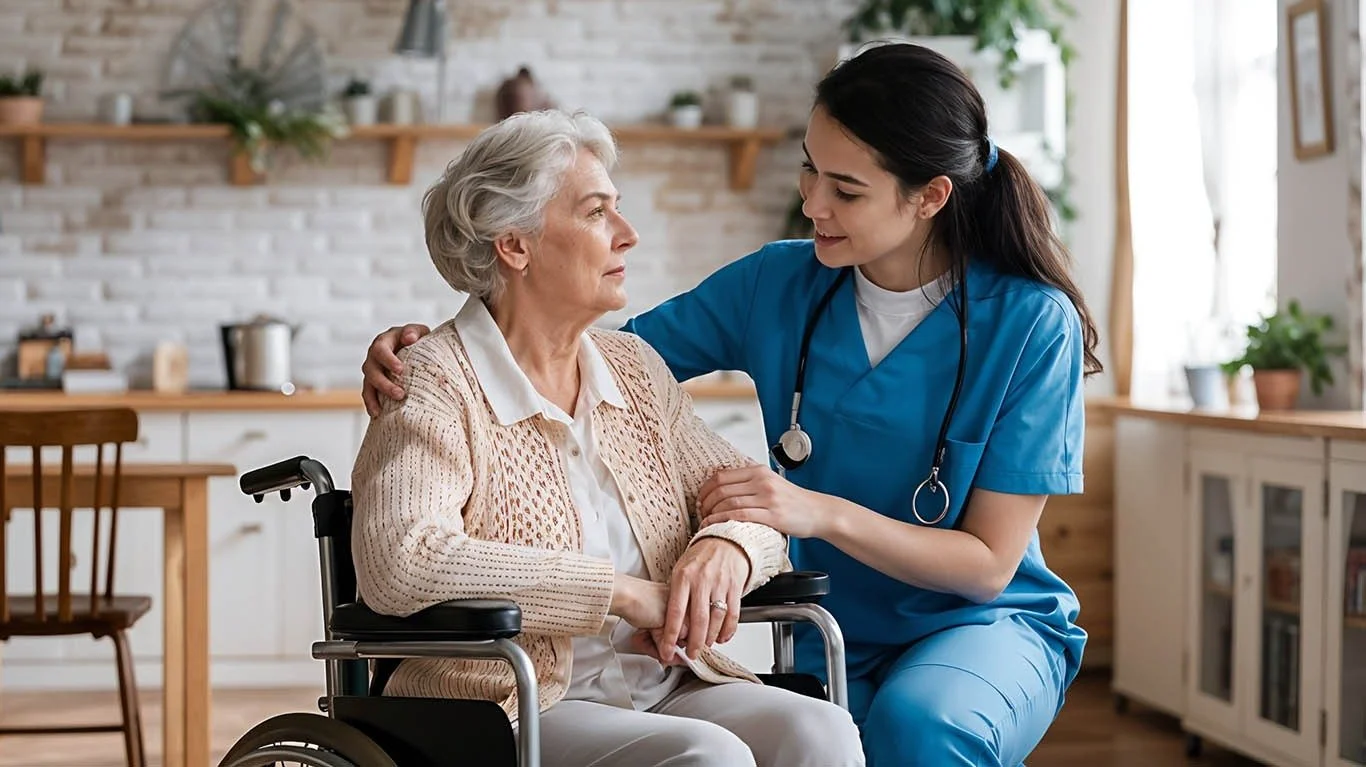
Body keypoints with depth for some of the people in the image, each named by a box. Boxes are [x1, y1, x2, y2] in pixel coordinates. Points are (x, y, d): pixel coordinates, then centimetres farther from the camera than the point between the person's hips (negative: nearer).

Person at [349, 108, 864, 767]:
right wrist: (619, 592, -19)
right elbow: (397, 563, -22)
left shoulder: (634, 366, 14)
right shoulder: (437, 384, -6)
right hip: (511, 712, -6)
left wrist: (726, 547, -10)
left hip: (667, 686, 6)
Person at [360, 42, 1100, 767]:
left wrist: (823, 513, -26)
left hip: (986, 624, -1)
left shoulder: (1032, 324, -13)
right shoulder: (779, 285, -4)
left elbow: (988, 563, -13)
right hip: (833, 635, 2)